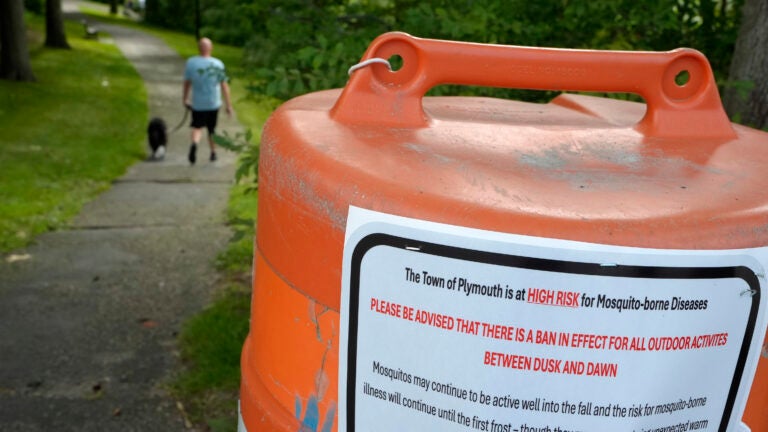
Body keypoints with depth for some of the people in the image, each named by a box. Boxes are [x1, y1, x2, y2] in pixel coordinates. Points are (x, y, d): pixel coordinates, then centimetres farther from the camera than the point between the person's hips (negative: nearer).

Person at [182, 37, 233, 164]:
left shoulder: (191, 62, -7)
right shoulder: (218, 64, -11)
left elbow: (187, 83, 3)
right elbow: (224, 86, -10)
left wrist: (185, 98, 19)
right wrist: (228, 105, -3)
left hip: (197, 104, 0)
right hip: (214, 103, 0)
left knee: (197, 127, 10)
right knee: (212, 129, 16)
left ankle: (194, 143, -20)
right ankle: (213, 153, 28)